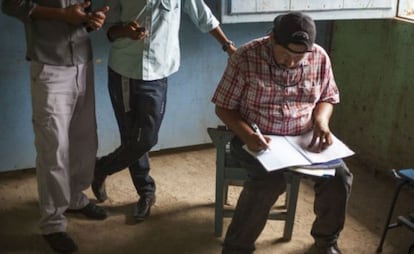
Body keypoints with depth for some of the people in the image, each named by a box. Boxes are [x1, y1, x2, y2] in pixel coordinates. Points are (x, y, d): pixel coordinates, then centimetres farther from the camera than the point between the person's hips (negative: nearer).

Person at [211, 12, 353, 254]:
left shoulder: (320, 58, -6)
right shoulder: (245, 58, -17)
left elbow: (327, 98, 10)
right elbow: (223, 107, -11)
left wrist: (321, 121, -13)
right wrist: (246, 134, -28)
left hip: (303, 137, 4)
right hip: (257, 138, -4)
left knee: (339, 176, -16)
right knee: (270, 180, -32)